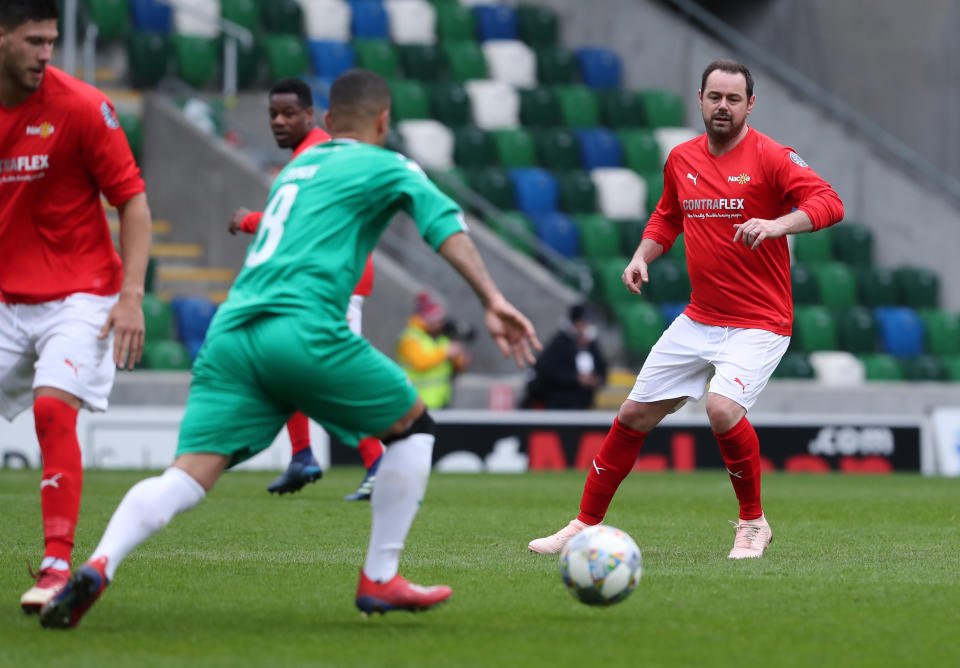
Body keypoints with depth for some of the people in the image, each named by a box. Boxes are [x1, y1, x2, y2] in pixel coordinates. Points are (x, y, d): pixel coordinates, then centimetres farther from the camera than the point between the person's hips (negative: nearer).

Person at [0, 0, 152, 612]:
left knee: (53, 408, -23)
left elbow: (133, 201, -7)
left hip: (79, 296, -5)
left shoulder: (82, 107, -10)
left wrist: (132, 296, -15)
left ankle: (59, 565, -22)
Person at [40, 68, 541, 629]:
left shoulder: (298, 167, 32)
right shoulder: (385, 167, 13)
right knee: (413, 428, 16)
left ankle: (97, 567, -31)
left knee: (187, 477, -5)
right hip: (303, 330, -6)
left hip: (230, 333, 6)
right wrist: (493, 301, -7)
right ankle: (380, 580, 16)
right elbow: (446, 225, 0)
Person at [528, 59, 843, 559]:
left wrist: (777, 224, -38)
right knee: (635, 414, 6)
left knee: (723, 408, -28)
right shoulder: (682, 160, 8)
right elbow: (667, 217, 25)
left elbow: (828, 204, -22)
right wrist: (643, 256, 6)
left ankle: (753, 523, -6)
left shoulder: (770, 157, -11)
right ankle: (586, 525, 20)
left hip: (758, 324, -6)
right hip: (699, 320, 6)